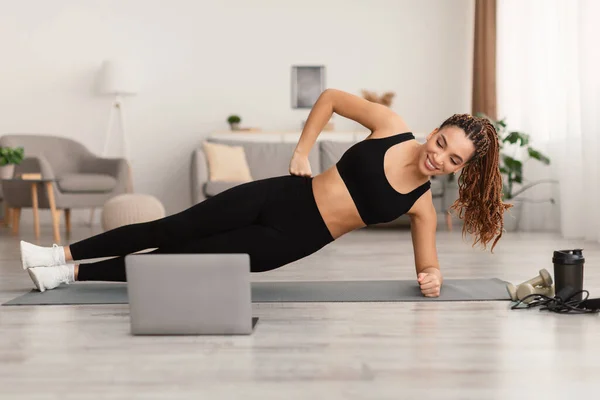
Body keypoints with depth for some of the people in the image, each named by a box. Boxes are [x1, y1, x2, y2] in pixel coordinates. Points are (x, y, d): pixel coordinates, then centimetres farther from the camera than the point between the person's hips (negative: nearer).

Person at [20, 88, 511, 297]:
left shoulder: (422, 206, -5)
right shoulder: (391, 125, -5)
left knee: (182, 258, -4)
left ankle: (71, 274, 8)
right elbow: (330, 96, 4)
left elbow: (428, 266, 3)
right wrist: (302, 149, -2)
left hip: (291, 242, -1)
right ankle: (62, 253, 11)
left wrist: (432, 278, -19)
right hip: (281, 195, 1)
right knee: (168, 230, -2)